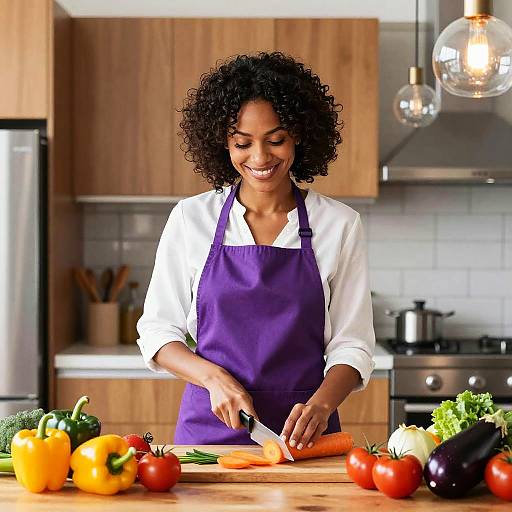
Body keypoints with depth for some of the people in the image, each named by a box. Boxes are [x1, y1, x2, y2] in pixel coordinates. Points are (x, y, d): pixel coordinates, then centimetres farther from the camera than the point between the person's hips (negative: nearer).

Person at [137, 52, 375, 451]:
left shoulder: (339, 225, 1)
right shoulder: (191, 219, 2)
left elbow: (352, 345, 1)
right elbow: (157, 330, 4)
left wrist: (320, 405, -18)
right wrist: (214, 377, -13)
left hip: (302, 434, 0)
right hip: (209, 429, 1)